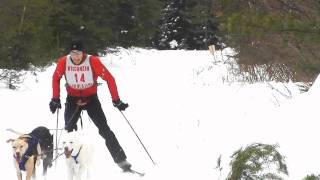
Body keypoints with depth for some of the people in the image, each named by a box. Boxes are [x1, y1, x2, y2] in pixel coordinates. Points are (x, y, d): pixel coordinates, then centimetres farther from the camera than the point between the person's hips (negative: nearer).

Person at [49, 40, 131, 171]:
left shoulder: (93, 61, -24)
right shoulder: (64, 62, -17)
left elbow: (109, 78, -18)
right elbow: (56, 78, 2)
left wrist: (116, 100, -20)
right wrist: (55, 99, -2)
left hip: (91, 99, -2)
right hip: (72, 100, 2)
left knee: (104, 130, -7)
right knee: (69, 131, -7)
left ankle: (121, 160, -5)